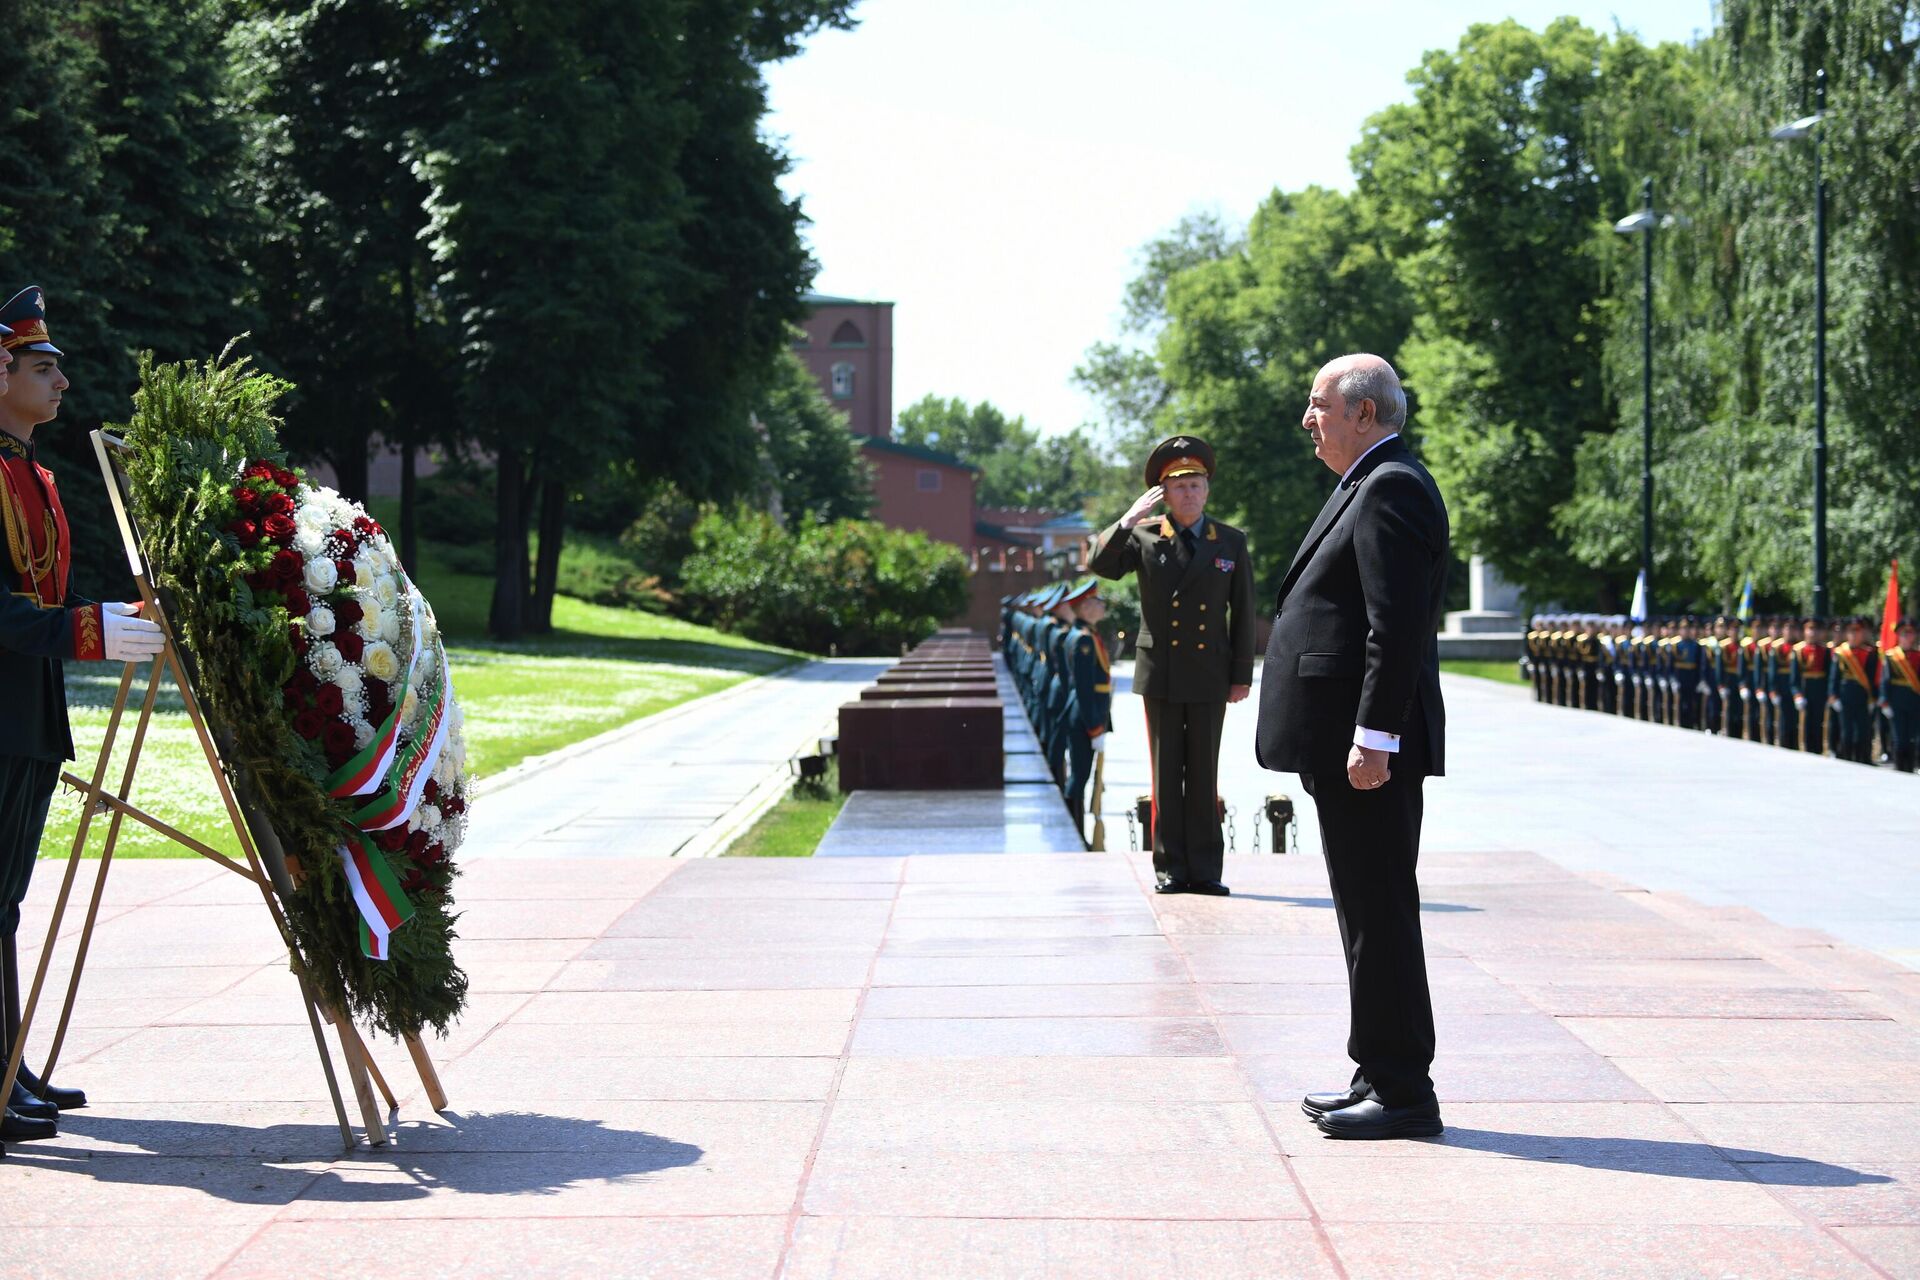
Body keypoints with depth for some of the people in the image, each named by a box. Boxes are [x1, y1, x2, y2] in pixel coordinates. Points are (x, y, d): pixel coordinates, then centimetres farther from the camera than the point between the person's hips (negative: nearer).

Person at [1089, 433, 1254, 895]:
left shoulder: (1231, 542, 6)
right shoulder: (1145, 536, 4)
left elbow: (1243, 611, 6)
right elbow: (1101, 564, -9)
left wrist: (1242, 674, 3)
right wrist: (1129, 519, -18)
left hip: (1209, 675, 0)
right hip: (1160, 674, 0)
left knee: (1204, 774, 3)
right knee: (1166, 774, 3)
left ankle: (1204, 869, 7)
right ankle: (1169, 867, 8)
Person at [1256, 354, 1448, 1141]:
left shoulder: (1390, 490, -14)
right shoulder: (1373, 486, 20)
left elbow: (1397, 625, -22)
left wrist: (1373, 738, -24)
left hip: (1367, 746, -11)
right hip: (1351, 741, 11)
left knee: (1380, 913, -6)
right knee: (1371, 911, 15)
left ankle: (1402, 1092, -1)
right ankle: (1380, 1076, 22)